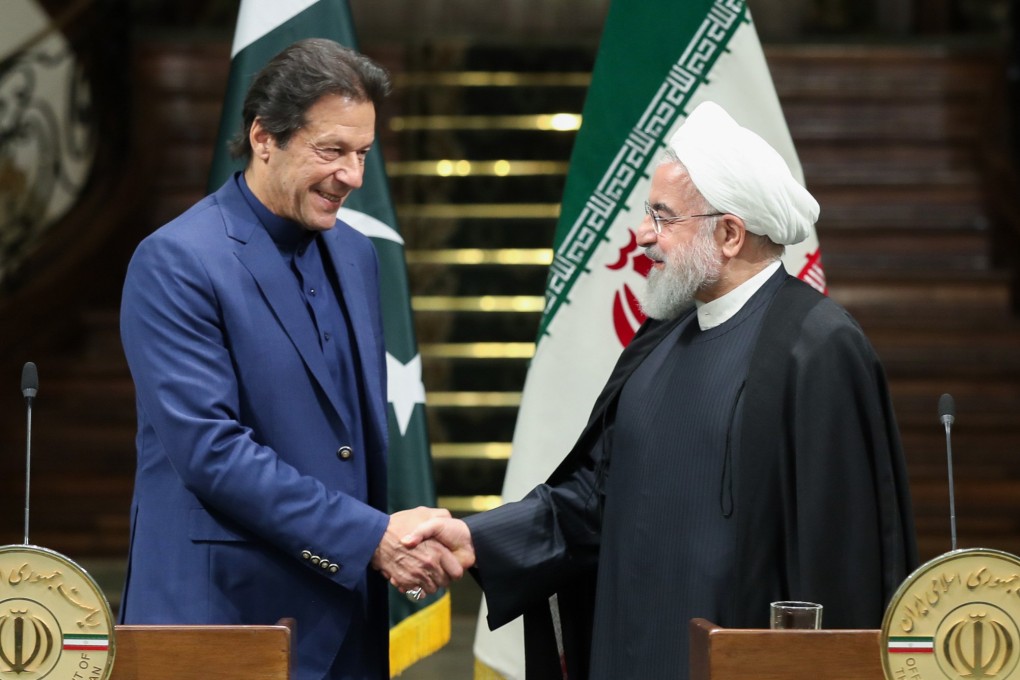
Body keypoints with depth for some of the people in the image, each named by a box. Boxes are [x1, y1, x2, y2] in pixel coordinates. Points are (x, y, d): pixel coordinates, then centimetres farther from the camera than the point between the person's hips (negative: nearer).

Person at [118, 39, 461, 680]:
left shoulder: (356, 254, 11)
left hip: (346, 612, 7)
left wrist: (401, 535, 4)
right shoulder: (177, 261, -12)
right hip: (225, 609, -6)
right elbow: (209, 447, -19)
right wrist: (371, 538, -19)